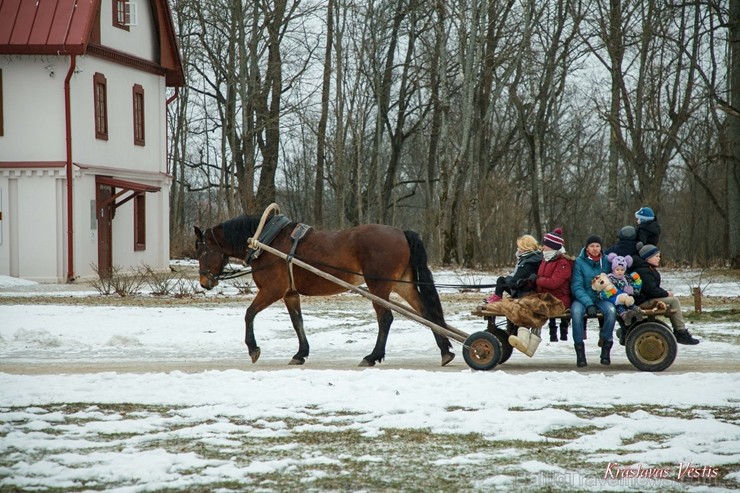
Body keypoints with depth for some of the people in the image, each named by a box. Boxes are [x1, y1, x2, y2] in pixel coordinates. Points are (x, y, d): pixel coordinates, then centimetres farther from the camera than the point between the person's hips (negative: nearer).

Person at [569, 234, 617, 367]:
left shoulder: (606, 261, 5)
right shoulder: (579, 262, -3)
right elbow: (576, 286, -9)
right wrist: (588, 304, -22)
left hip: (602, 298, 2)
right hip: (582, 298, -2)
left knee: (611, 310, -31)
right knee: (576, 311, -35)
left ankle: (606, 346, -18)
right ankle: (580, 350, -26)